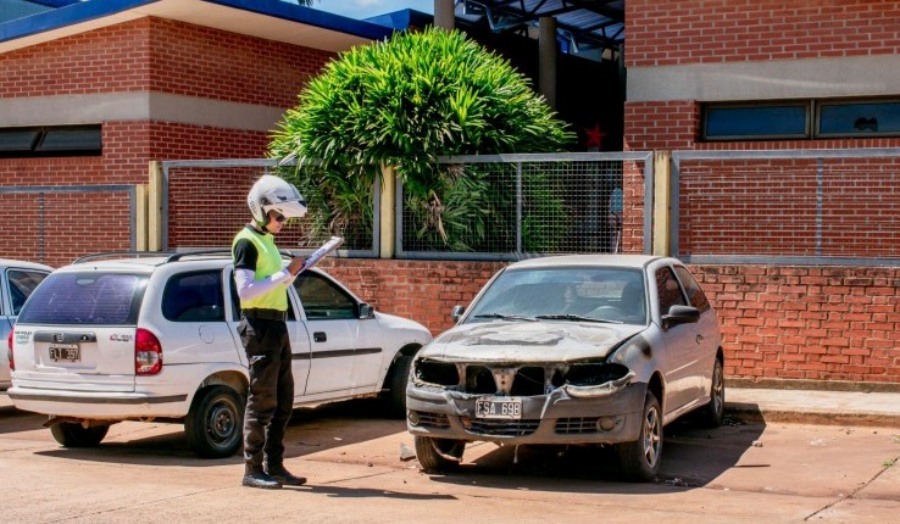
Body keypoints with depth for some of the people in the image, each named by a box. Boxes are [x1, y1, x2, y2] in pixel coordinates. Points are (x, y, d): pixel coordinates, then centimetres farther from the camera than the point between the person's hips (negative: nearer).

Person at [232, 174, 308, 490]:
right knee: (262, 401, -6)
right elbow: (246, 290, -21)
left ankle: (274, 466, 17)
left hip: (276, 325, 10)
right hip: (259, 325, -10)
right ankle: (253, 469, 0)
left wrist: (291, 273, 7)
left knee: (283, 400, 11)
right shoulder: (247, 242, -11)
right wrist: (285, 274, -21)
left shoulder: (266, 240, 19)